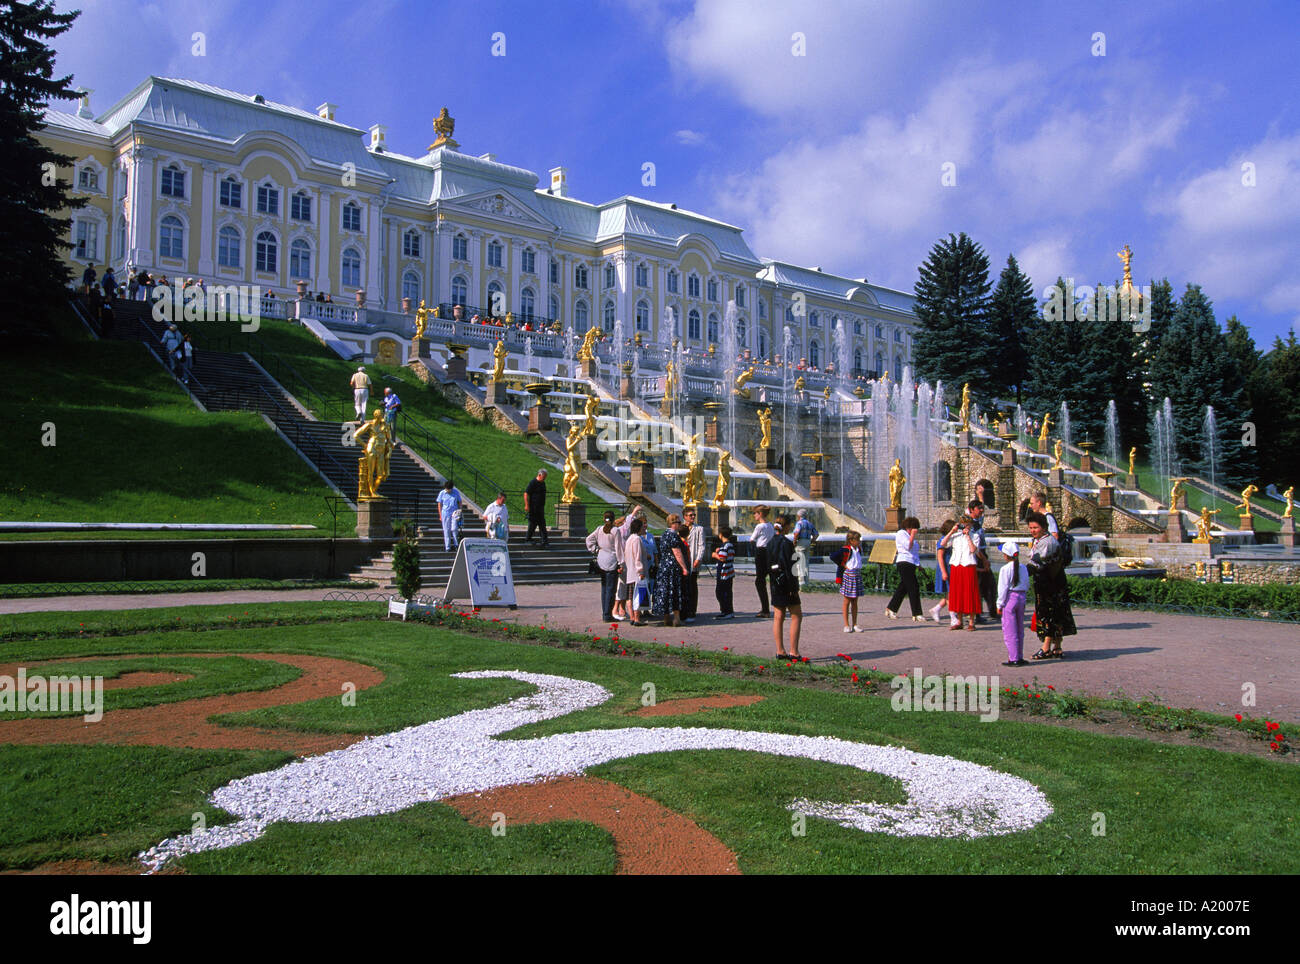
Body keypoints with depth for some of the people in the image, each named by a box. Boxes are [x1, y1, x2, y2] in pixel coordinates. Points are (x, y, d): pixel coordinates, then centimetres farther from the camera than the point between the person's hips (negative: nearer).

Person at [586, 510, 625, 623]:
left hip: (601, 561, 5)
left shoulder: (599, 529, 3)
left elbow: (589, 539, 2)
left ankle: (604, 613, 18)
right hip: (612, 562, -5)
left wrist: (595, 549, 7)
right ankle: (607, 615, -3)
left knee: (604, 588, 15)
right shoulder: (615, 531, -9)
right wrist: (621, 563, -5)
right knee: (611, 588, -1)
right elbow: (618, 548, -8)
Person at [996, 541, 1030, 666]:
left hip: (1010, 598, -6)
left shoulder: (1005, 569, -12)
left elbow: (1003, 588, -12)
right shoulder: (1023, 568, 4)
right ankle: (1019, 657, 21)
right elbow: (1027, 586, 8)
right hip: (1021, 597, 6)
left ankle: (1014, 659, -2)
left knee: (1010, 631, -1)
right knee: (1019, 630, 16)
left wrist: (1000, 604, -6)